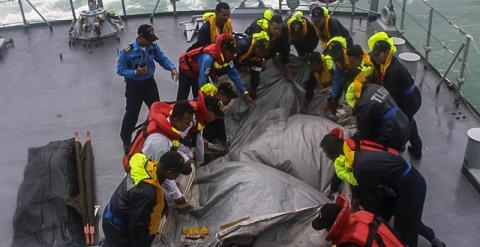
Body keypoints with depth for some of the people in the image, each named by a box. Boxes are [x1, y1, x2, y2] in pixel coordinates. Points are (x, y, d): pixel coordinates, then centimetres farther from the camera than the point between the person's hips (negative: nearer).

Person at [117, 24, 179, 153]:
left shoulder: (153, 47, -8)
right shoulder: (127, 51, -23)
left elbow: (163, 59, 0)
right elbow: (120, 70, -17)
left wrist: (172, 68, -20)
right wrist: (136, 72, -32)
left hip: (149, 83, 5)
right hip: (134, 86, -5)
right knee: (132, 113, 4)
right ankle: (126, 139, 25)